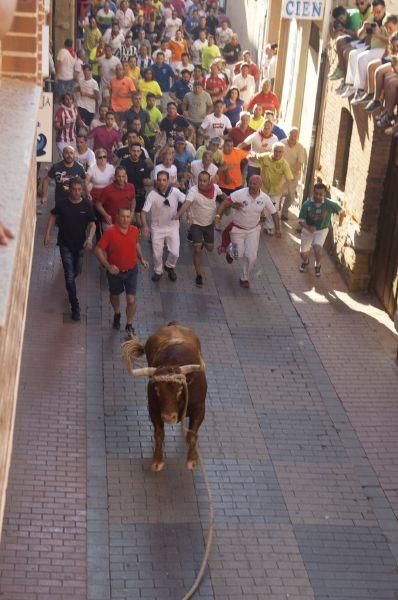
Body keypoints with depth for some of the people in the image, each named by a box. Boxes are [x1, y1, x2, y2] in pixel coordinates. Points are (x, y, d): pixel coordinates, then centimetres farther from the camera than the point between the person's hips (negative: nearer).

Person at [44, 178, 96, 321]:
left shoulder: (86, 205, -10)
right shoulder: (62, 204, -13)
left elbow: (92, 224, -5)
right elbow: (53, 217, 4)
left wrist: (90, 238, -22)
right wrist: (47, 234, -1)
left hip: (80, 244, 2)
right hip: (65, 244, -2)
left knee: (76, 272, 21)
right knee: (70, 276, -6)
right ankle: (75, 307, 2)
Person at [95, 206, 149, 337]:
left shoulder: (134, 230, -10)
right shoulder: (110, 232, -23)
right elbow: (98, 250, -18)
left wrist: (141, 259, 4)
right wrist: (108, 266, -26)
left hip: (131, 271, 1)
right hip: (115, 271, -1)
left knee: (131, 300, -3)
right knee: (115, 295, 23)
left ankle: (129, 325, 17)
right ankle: (116, 315, 53)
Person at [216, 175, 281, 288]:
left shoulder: (265, 198, -13)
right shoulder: (240, 194, -24)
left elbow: (274, 213, -1)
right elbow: (225, 202, -21)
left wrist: (278, 229, -2)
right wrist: (218, 215, -33)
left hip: (253, 230, 3)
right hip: (237, 229, -3)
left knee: (251, 256, 1)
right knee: (239, 255, 3)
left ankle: (244, 278, 25)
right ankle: (228, 249, 41)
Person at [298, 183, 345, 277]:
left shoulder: (329, 204, -21)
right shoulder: (307, 204, -21)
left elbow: (341, 212, -4)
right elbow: (301, 220, -17)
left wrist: (340, 222, 10)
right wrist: (308, 228, -36)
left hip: (321, 230, -1)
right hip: (308, 229, 1)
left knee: (317, 248, -26)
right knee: (303, 253, 9)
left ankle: (317, 265, 7)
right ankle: (305, 262, 49)